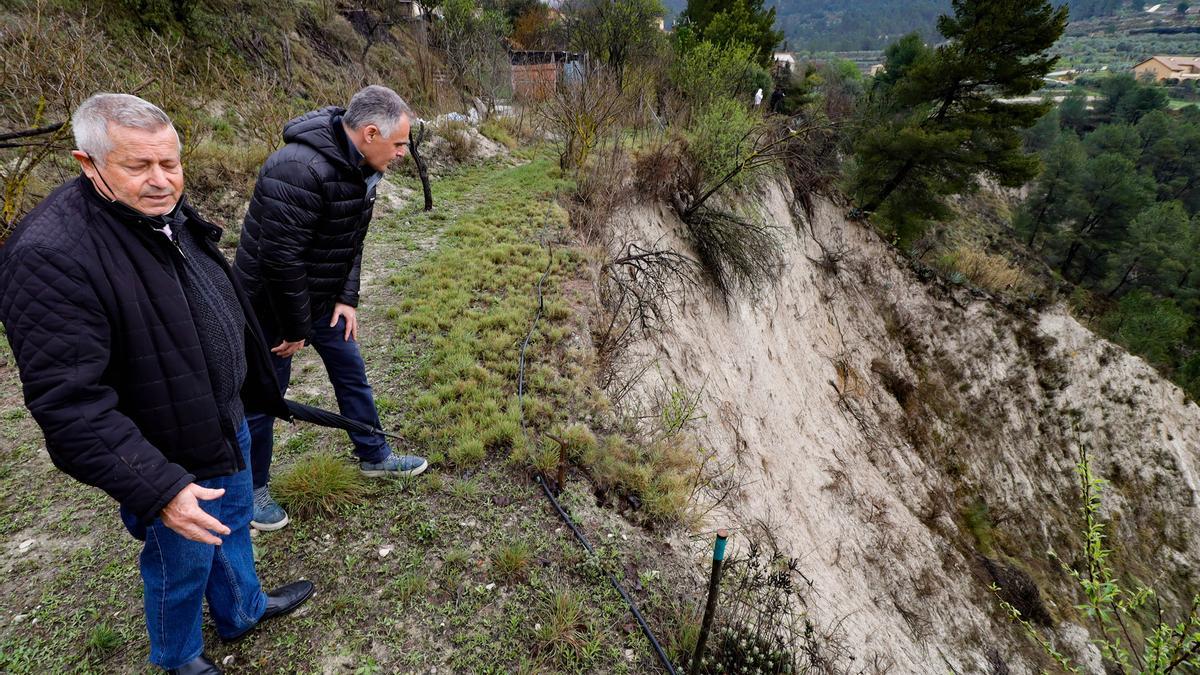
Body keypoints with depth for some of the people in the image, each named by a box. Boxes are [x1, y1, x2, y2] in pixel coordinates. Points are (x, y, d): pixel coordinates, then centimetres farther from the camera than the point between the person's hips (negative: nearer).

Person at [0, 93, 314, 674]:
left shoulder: (169, 214, -2)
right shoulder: (51, 256, -29)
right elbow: (70, 404, -30)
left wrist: (254, 388, 19)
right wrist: (158, 489, -30)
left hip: (226, 421, 8)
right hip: (172, 461, -7)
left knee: (234, 528, 28)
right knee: (184, 564, 17)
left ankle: (242, 610, 55)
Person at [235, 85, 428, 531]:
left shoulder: (359, 167, -1)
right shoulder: (300, 170, -32)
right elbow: (278, 259, -30)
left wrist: (347, 298, 2)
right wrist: (295, 328, -20)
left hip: (321, 297, 9)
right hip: (270, 303, -8)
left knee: (351, 373, 16)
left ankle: (375, 457, 34)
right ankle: (252, 489, 27)